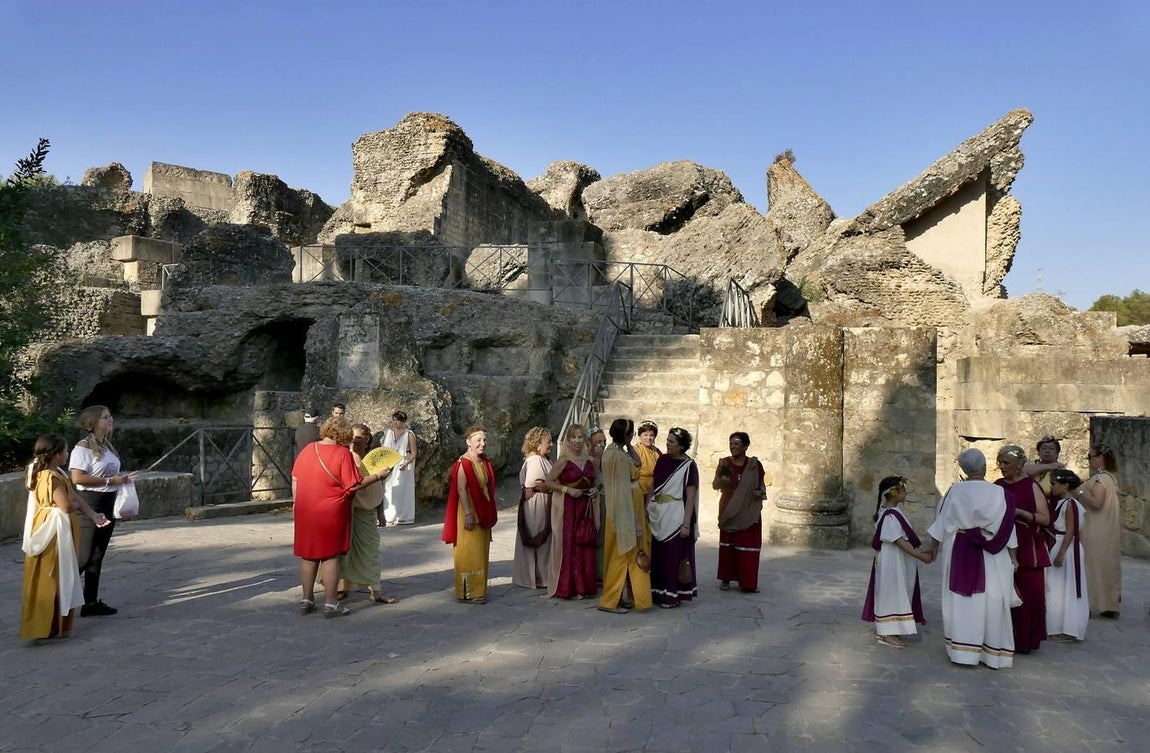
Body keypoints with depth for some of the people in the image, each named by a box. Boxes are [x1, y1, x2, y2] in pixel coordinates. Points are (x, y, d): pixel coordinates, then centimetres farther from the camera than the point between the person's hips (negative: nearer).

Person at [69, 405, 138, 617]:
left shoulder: (107, 446, 13)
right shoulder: (83, 447, -14)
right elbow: (77, 478, -23)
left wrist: (123, 478, 8)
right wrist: (109, 481, -21)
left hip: (108, 504, 9)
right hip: (89, 504, -9)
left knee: (97, 557, 12)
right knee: (83, 557, -5)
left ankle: (91, 603, 18)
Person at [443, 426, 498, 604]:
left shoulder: (485, 463, 10)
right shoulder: (464, 463, -15)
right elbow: (461, 490, -19)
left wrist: (491, 514, 15)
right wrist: (468, 514, -24)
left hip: (483, 514, 9)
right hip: (470, 513, -9)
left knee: (481, 553, 13)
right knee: (469, 552, -3)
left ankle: (478, 590, 22)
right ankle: (467, 593, 6)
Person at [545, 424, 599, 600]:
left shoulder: (589, 461, 9)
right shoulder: (563, 460, -6)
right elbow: (549, 482, -7)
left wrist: (594, 490, 3)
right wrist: (567, 489, -16)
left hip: (585, 507, 5)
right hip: (567, 507, -5)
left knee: (585, 545, 5)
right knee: (568, 544, -4)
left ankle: (584, 586, 15)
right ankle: (567, 587, 7)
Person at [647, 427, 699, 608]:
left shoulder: (688, 466, -10)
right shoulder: (662, 460, 6)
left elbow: (691, 497, -12)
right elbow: (652, 486, 13)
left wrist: (686, 523, -17)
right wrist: (646, 510, 8)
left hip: (676, 516, -6)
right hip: (658, 515, 6)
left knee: (674, 556, 2)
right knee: (657, 555, 11)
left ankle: (673, 594, 13)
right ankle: (658, 592, 23)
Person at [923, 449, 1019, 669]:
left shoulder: (955, 491, -4)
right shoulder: (998, 493, -6)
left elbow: (942, 521, 1)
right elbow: (1007, 528, -3)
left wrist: (933, 545, 12)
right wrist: (1011, 555, 5)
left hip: (960, 551, 1)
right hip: (990, 554, -1)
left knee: (961, 599, 7)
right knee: (992, 600, 6)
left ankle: (962, 649, 8)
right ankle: (994, 651, 11)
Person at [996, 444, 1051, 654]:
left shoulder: (1031, 486, -5)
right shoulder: (997, 486, 9)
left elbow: (1045, 518, -10)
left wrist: (1020, 512, -21)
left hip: (1027, 549, -4)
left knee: (1027, 595, -1)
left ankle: (1025, 640, 11)